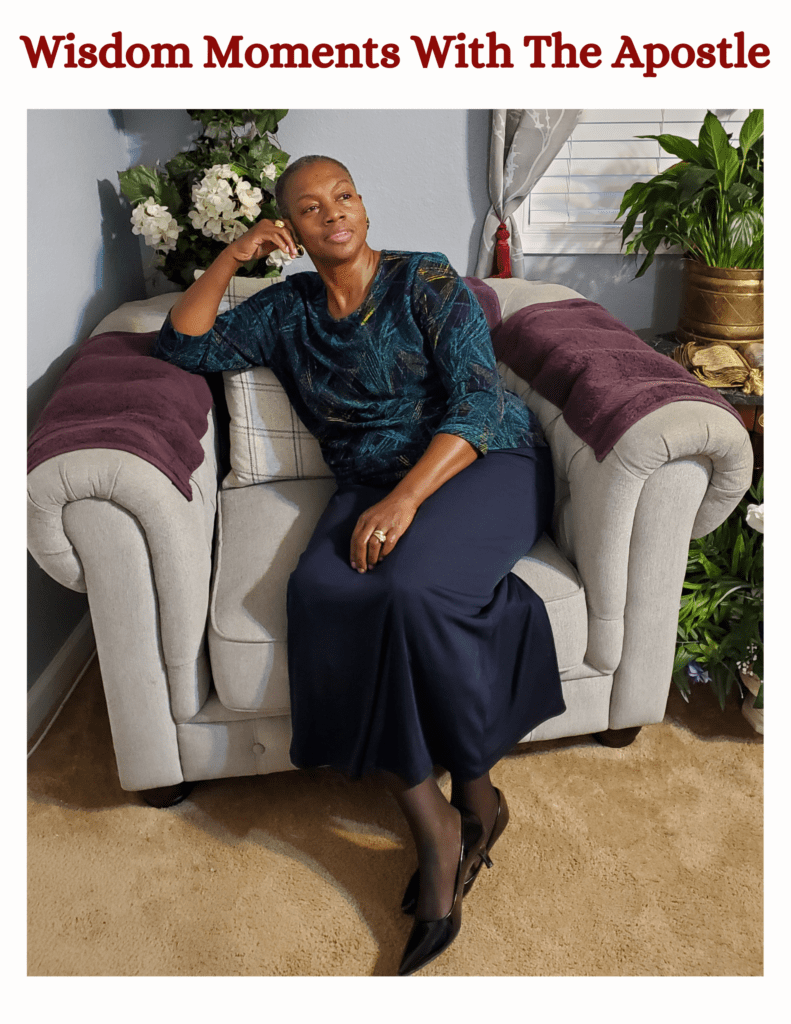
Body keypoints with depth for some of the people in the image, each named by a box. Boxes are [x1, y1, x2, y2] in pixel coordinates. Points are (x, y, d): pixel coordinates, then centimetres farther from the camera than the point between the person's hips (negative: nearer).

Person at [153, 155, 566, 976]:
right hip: (372, 487, 4)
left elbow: (480, 402, -12)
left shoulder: (427, 282, -2)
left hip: (484, 463, -3)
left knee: (407, 582, -34)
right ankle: (433, 826, -22)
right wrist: (230, 258, 5)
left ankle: (474, 794, -10)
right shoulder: (289, 311, 13)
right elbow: (185, 347, 17)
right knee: (320, 589, -29)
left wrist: (408, 497, -26)